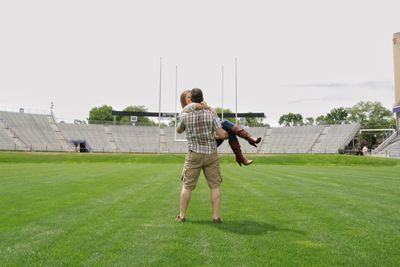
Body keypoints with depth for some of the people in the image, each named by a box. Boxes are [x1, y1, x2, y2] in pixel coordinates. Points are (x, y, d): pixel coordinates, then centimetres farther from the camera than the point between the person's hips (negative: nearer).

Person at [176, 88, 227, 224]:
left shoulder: (185, 115, -4)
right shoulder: (210, 114, -6)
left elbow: (178, 131, 17)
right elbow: (222, 134, -9)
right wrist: (227, 134, 15)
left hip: (194, 155, 0)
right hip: (211, 155, 0)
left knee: (187, 186, 8)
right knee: (215, 186, 7)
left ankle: (181, 216, 11)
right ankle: (216, 216, 5)